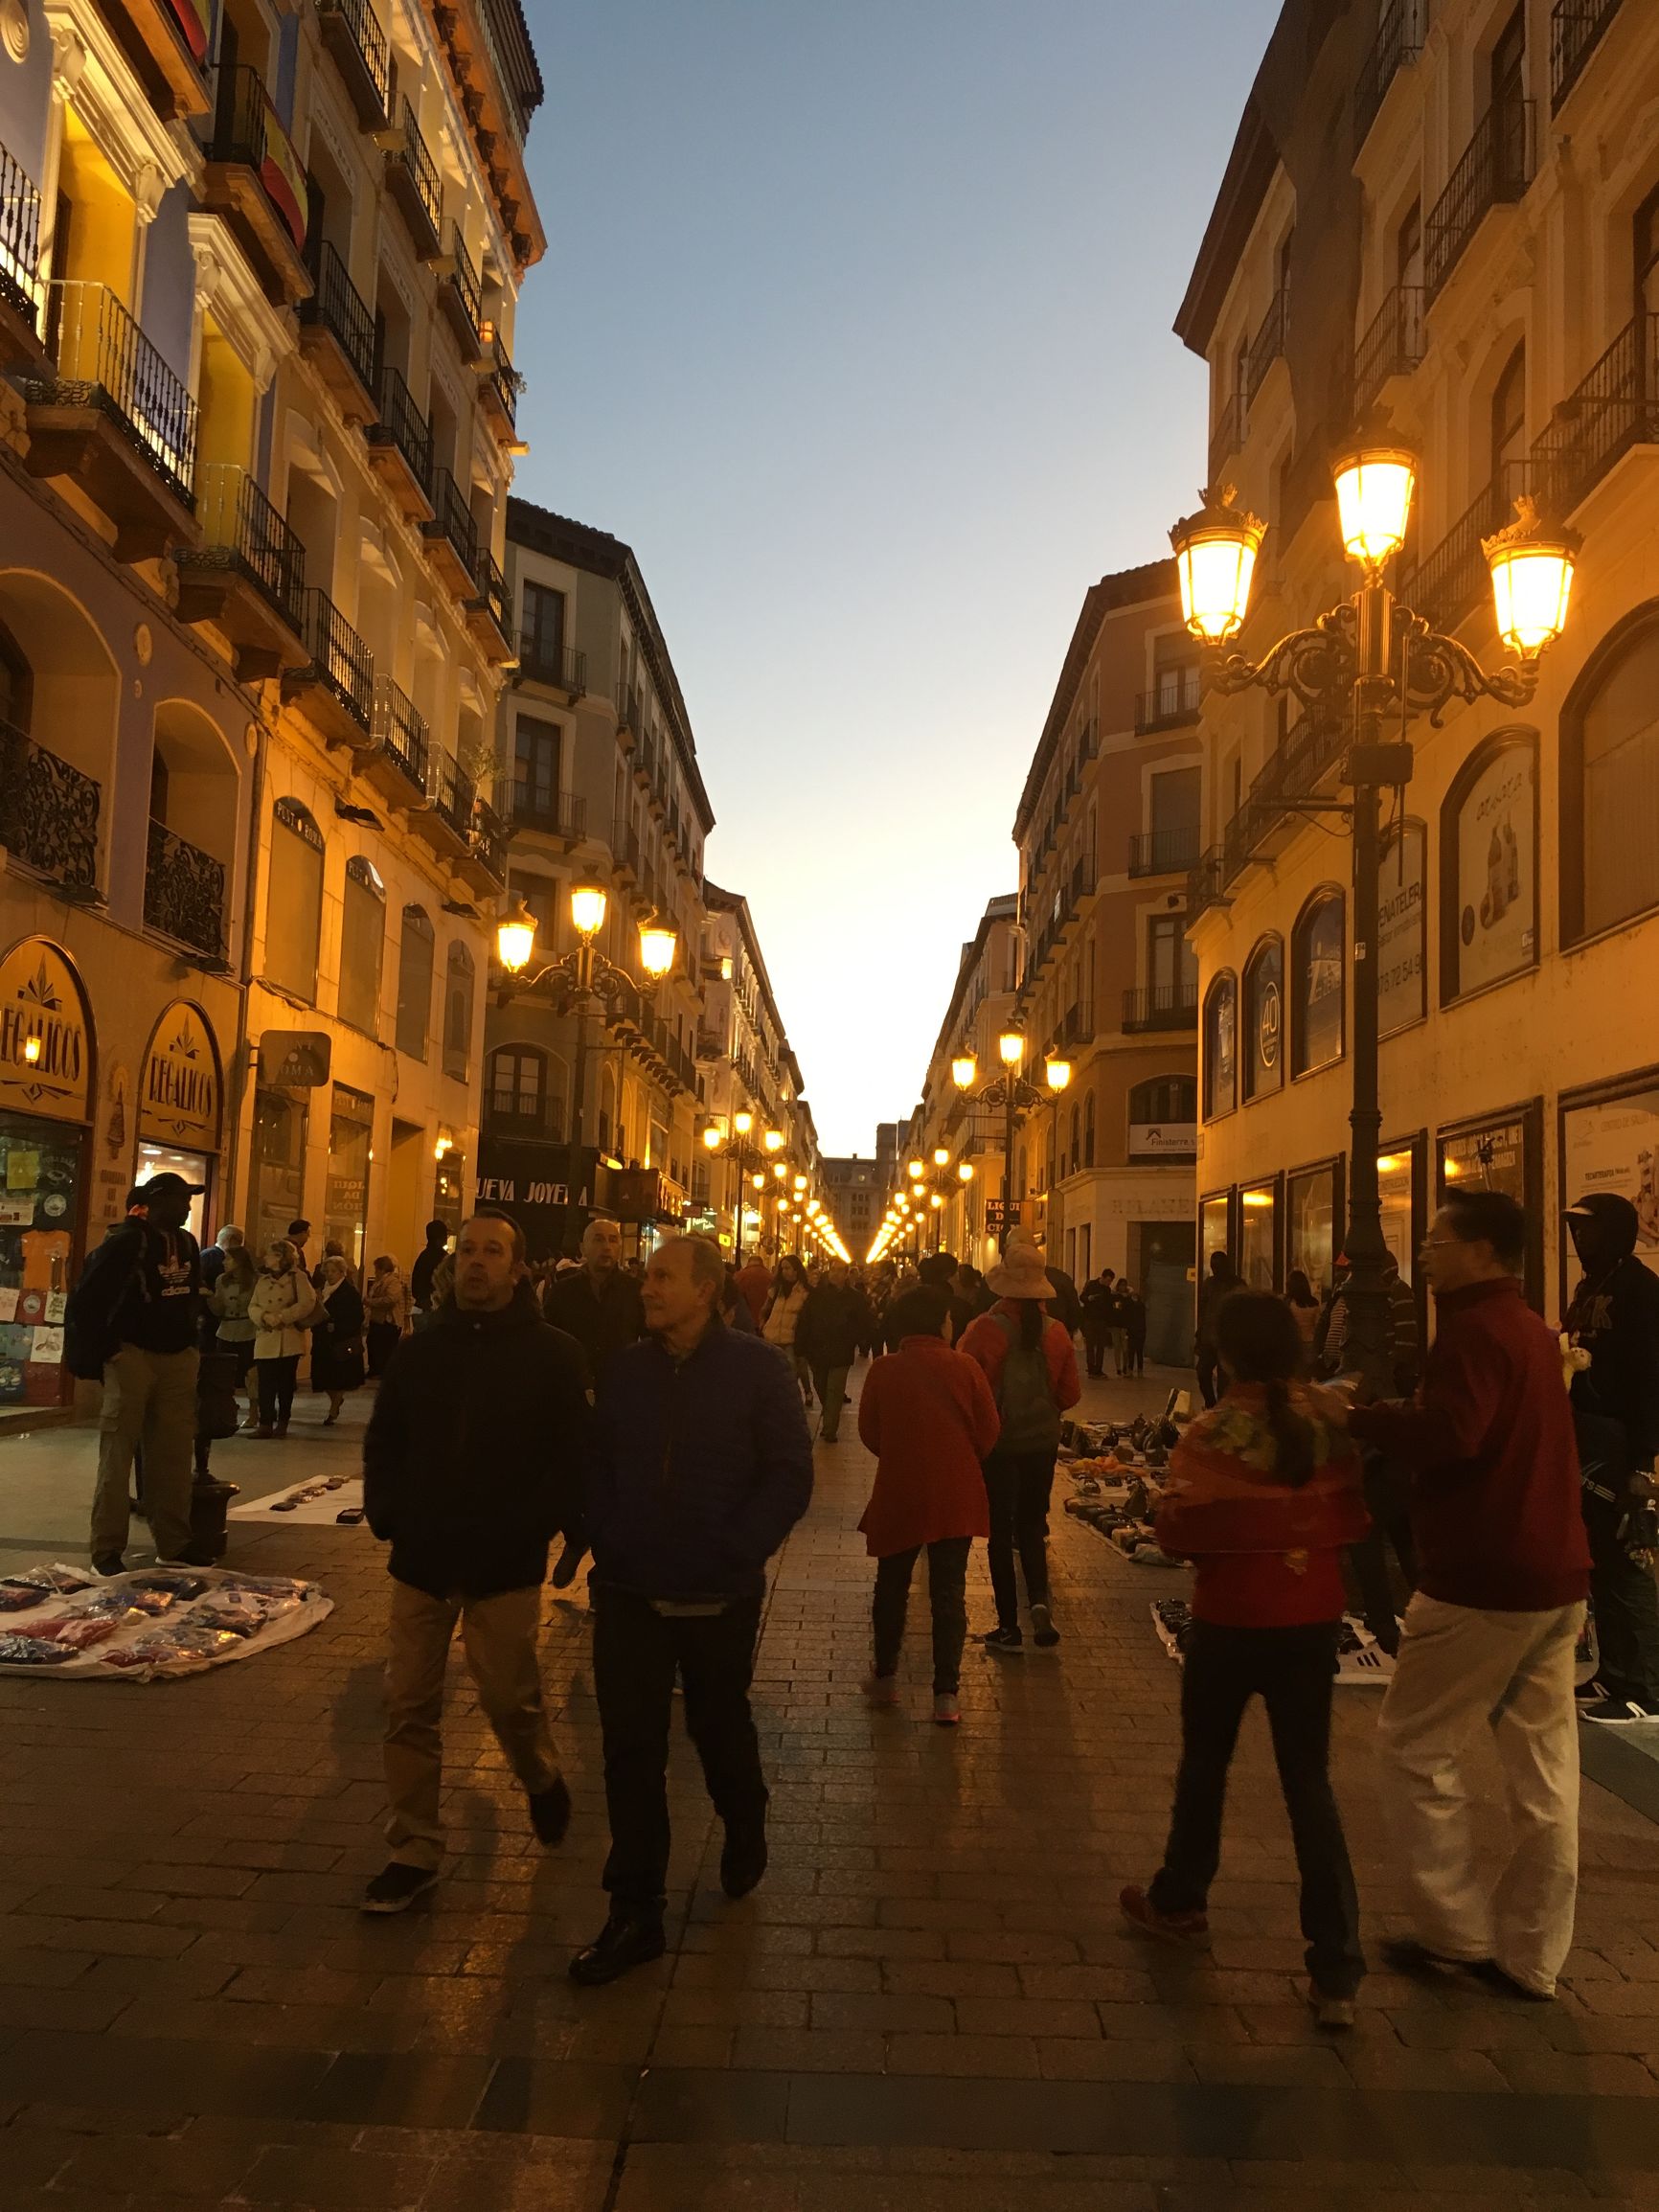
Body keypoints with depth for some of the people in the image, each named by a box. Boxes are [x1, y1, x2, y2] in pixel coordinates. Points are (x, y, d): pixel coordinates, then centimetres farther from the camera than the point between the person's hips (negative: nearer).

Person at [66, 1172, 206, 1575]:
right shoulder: (126, 1242, -11)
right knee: (118, 1453, -3)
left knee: (174, 1454, 9)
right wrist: (89, 1358, -11)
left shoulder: (187, 1243, 10)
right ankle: (106, 1552, 3)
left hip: (178, 1357, 7)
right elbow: (85, 1300, -11)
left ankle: (174, 1544, 17)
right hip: (132, 1355, -7)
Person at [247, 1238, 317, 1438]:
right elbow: (252, 1306, 10)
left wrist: (282, 1317, -16)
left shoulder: (298, 1277, 0)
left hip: (289, 1340, -4)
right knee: (266, 1384, -2)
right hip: (265, 1339, 4)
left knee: (286, 1383, 3)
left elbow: (307, 1303, -10)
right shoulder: (263, 1280, 16)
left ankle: (283, 1422, 13)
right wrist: (264, 1316, -12)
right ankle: (266, 1423, 1)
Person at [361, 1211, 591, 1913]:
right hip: (420, 1558, 4)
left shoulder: (553, 1356, -5)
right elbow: (384, 1441, 13)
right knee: (408, 1705, 6)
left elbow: (573, 1456, -8)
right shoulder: (418, 1351, 7)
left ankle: (543, 1781, 36)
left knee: (509, 1697, 4)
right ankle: (413, 1850, 20)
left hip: (505, 1565, -3)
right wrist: (387, 1514, -1)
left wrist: (528, 1529, -16)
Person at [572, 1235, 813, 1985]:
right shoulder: (625, 1369, 1)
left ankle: (745, 1832, 47)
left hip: (719, 1598, -2)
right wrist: (605, 1538, -4)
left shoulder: (756, 1370, -9)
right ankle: (635, 1913, 17)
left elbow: (789, 1476, -9)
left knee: (720, 1729, 17)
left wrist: (735, 1551, -15)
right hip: (630, 1592, 3)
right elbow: (599, 1465, 9)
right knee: (631, 1748, 4)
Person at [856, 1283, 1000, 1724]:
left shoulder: (884, 1370, -10)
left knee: (891, 1587, 18)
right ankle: (946, 1694, 8)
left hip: (898, 1494, 1)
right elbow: (989, 1432, -5)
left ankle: (885, 1676, 31)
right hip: (956, 1495, -1)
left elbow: (869, 1432, 0)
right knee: (949, 1592, 8)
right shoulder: (965, 1367, -11)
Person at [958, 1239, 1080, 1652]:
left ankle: (1009, 1625, 12)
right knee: (1031, 1525, 18)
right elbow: (1071, 1393, 1)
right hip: (1042, 1441, 3)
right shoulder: (1056, 1332, -6)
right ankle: (1039, 1599, -3)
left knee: (1000, 1532, 8)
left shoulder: (986, 1329, -16)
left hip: (998, 1441, -3)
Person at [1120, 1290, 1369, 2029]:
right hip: (1313, 1619, 3)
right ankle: (1336, 1970, 7)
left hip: (1231, 1620, -3)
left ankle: (1179, 1900, 39)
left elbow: (1178, 1532, -15)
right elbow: (1353, 1516, 3)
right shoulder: (1330, 1418, -7)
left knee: (1205, 1762, 18)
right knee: (1309, 1781, 9)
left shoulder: (1214, 1433, -19)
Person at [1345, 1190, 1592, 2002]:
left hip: (1483, 1580, -9)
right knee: (1542, 1764, 12)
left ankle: (1457, 1929, 10)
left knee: (1414, 1747, 4)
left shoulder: (1474, 1329, -16)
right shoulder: (1531, 1331, 16)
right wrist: (1387, 1417, 8)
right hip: (1555, 1576, 9)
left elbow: (1449, 1432, -31)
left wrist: (1353, 1417, -19)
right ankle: (1530, 1955, 21)